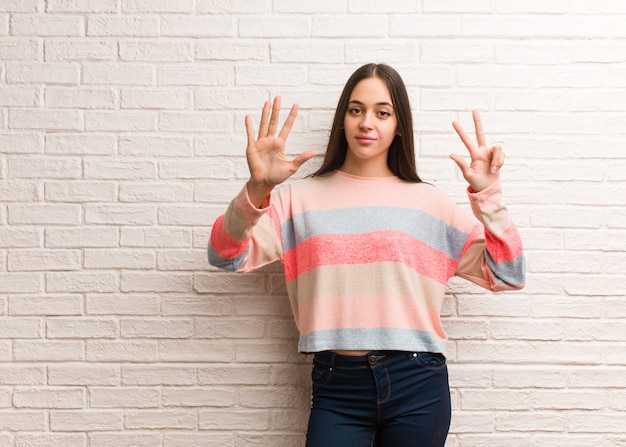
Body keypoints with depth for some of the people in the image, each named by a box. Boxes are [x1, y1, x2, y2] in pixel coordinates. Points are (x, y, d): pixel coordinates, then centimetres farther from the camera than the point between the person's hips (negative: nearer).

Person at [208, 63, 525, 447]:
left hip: (416, 385, 1)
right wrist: (257, 189, -21)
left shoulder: (427, 202, 7)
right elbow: (226, 257, -5)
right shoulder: (300, 198, 7)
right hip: (336, 386, 0)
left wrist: (488, 196, -8)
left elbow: (506, 276, 4)